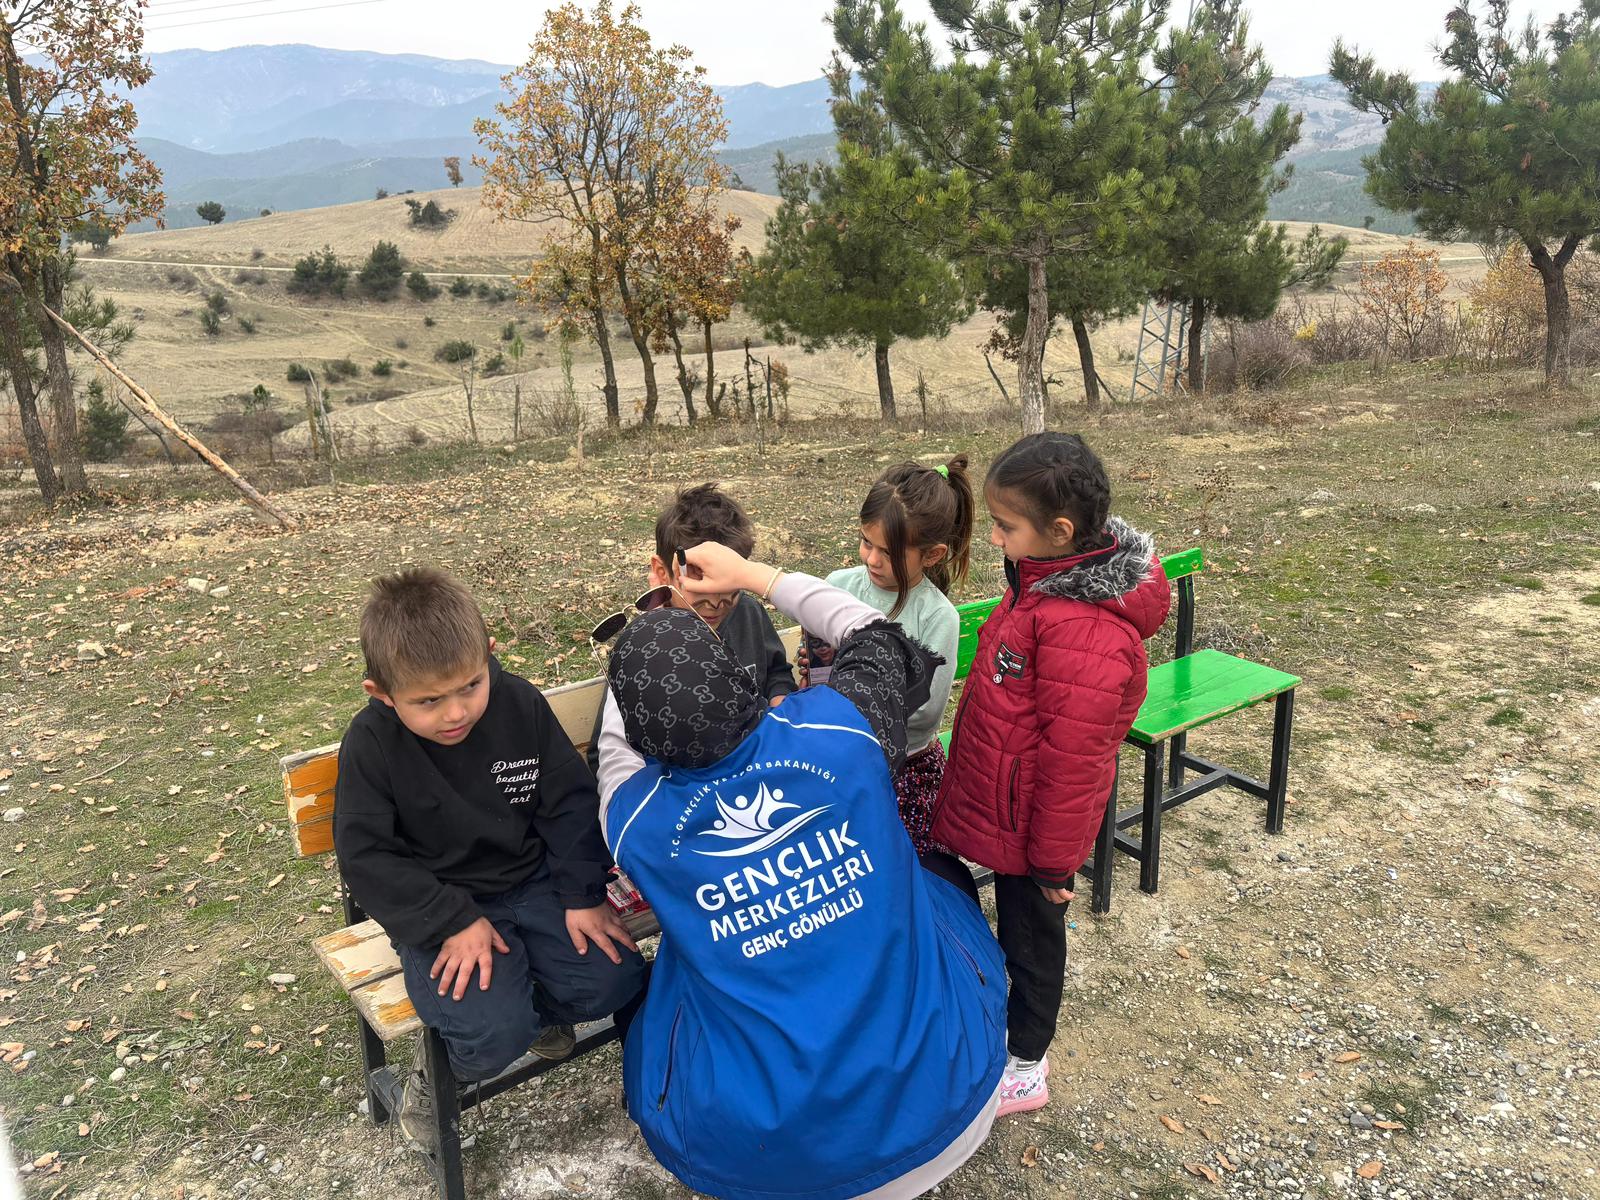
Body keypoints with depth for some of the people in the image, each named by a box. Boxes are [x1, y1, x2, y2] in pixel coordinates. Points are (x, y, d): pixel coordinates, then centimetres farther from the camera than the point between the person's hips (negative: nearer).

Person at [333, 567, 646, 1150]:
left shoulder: (521, 702, -10)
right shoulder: (370, 743, -16)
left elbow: (570, 803, -3)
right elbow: (366, 856, -14)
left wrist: (582, 895, -10)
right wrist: (454, 922, -21)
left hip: (532, 881, 3)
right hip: (442, 908, -3)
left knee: (614, 979, -13)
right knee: (494, 1037, -23)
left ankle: (531, 1001, 18)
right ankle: (438, 1066, 12)